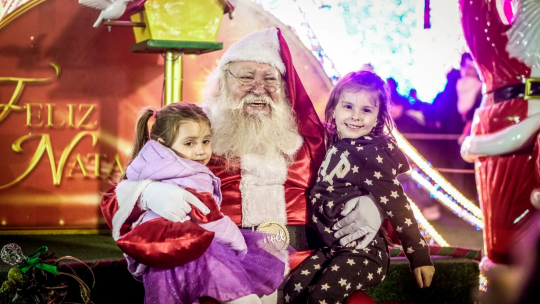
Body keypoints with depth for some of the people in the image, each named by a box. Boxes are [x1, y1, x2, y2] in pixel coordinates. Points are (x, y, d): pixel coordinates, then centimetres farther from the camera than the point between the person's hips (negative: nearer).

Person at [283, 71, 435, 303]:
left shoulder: (370, 152, -15)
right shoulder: (336, 146, 6)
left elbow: (396, 205, -16)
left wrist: (419, 256, -16)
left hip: (363, 252, -7)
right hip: (332, 247, 7)